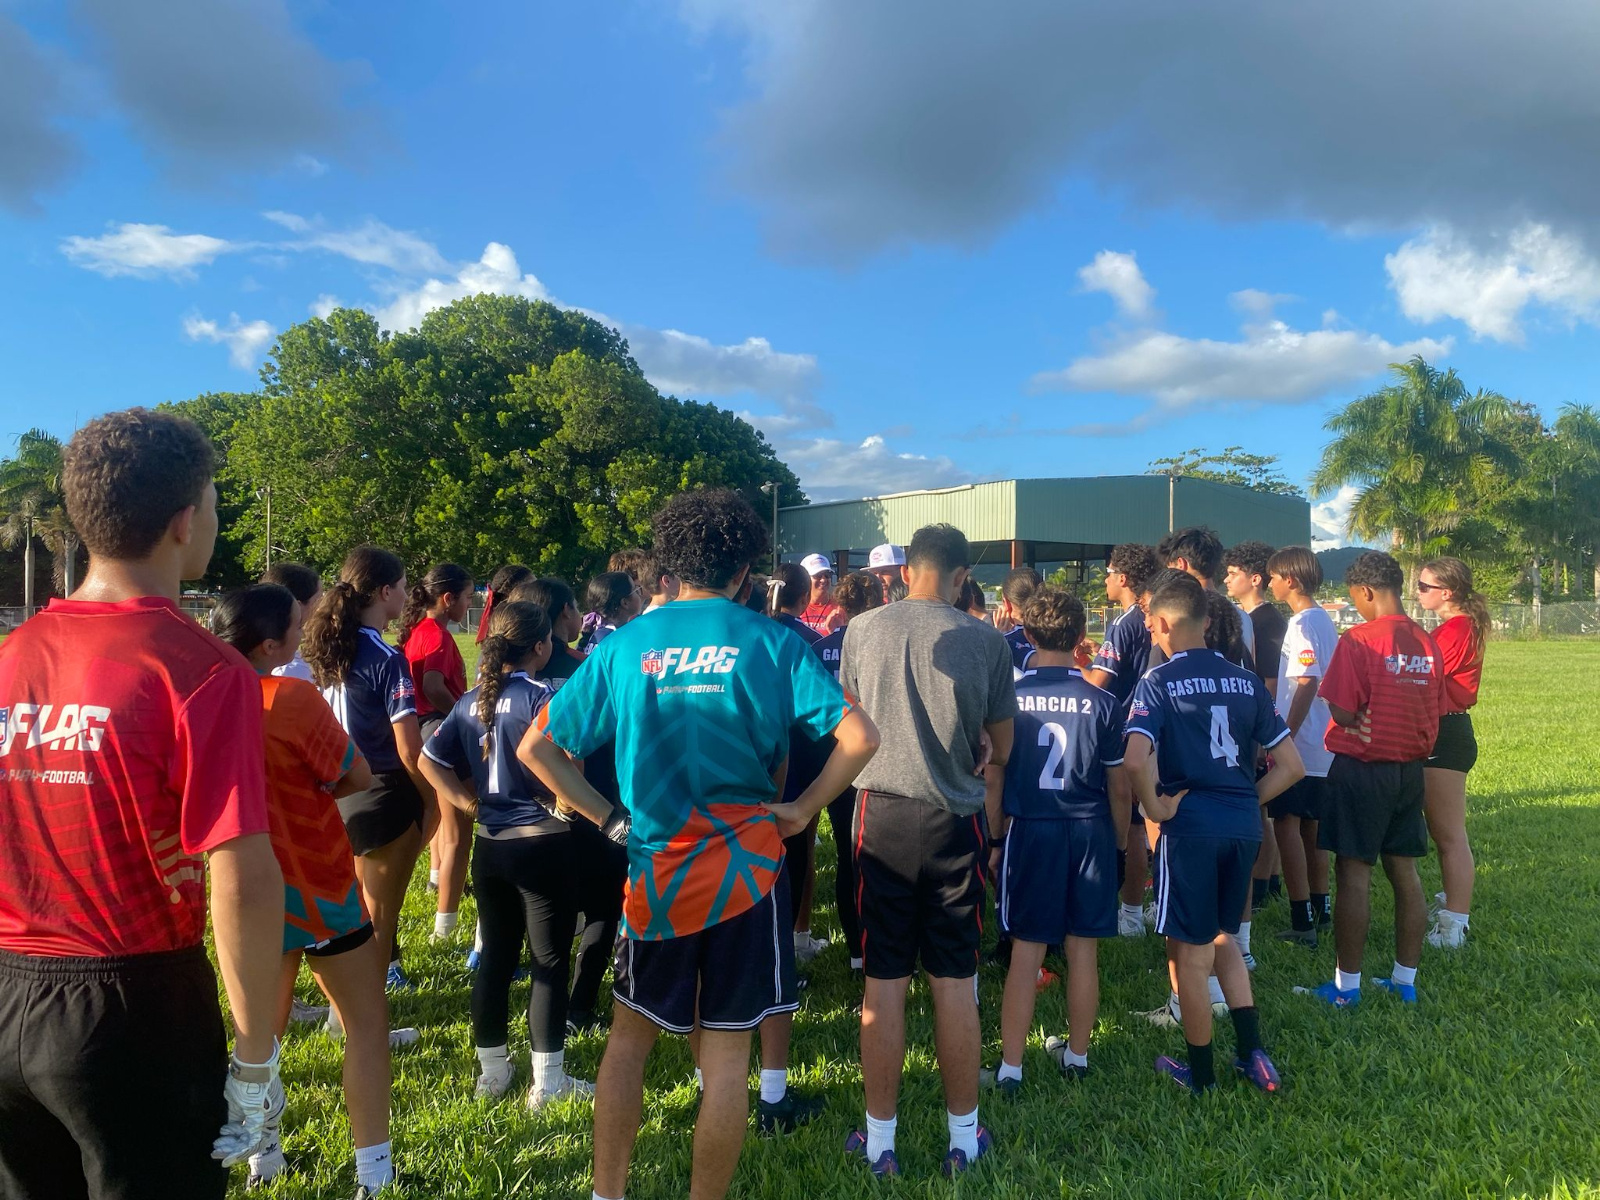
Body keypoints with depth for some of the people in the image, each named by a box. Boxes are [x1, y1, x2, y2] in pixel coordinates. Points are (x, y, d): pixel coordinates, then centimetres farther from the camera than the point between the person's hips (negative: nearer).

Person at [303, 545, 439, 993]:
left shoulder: (328, 649, 3)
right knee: (379, 913, 7)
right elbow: (408, 749, -19)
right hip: (382, 794, -7)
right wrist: (431, 802, -7)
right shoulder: (386, 659, -18)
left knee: (360, 904, 24)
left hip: (340, 792, 7)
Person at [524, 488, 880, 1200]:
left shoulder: (624, 646, -2)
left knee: (630, 1034, 21)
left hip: (654, 868, 2)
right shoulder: (770, 642, -7)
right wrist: (802, 809, -4)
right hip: (744, 866, -2)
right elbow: (859, 738, -14)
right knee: (726, 1054, 10)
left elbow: (535, 749, 0)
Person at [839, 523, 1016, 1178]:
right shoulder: (987, 640, -5)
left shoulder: (862, 629, -4)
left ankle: (880, 1139, 22)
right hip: (955, 821, 0)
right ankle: (963, 1135, 26)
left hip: (882, 813, 0)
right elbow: (1003, 749, 4)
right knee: (954, 983, 12)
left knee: (883, 982, 9)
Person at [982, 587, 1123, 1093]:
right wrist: (1119, 839, 15)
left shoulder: (1009, 697, -6)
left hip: (1029, 830, -1)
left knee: (1026, 951, 6)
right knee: (1083, 949, 12)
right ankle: (1077, 1054, 27)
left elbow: (993, 779, -2)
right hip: (1089, 830, 1)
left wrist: (996, 839, 9)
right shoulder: (1102, 703, -4)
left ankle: (1010, 1066, 11)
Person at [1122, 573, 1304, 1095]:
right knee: (1222, 936, 25)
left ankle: (1200, 1073, 23)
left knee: (1191, 953, 10)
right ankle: (1251, 1052, 22)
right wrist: (1247, 800, 12)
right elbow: (1291, 765, 6)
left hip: (1191, 823, -5)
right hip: (1244, 825, 5)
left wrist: (1156, 808, -10)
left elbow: (1136, 761, -24)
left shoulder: (1157, 682, -9)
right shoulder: (1246, 681, 7)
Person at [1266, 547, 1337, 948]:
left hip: (1300, 744, -10)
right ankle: (1320, 908, 27)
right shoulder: (1323, 619, 13)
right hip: (1322, 744, 10)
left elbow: (1307, 684, -23)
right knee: (1310, 825, 17)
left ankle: (1302, 921, -3)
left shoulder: (1302, 623, -16)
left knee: (1286, 824, -5)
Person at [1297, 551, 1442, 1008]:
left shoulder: (1359, 640, -17)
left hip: (1362, 768, -7)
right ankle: (1405, 979, 24)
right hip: (1410, 770, 7)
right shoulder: (1427, 644, 4)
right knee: (1405, 872, 14)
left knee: (1353, 874, 0)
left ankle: (1346, 986, 8)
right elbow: (1434, 710, 11)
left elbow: (1343, 713, -16)